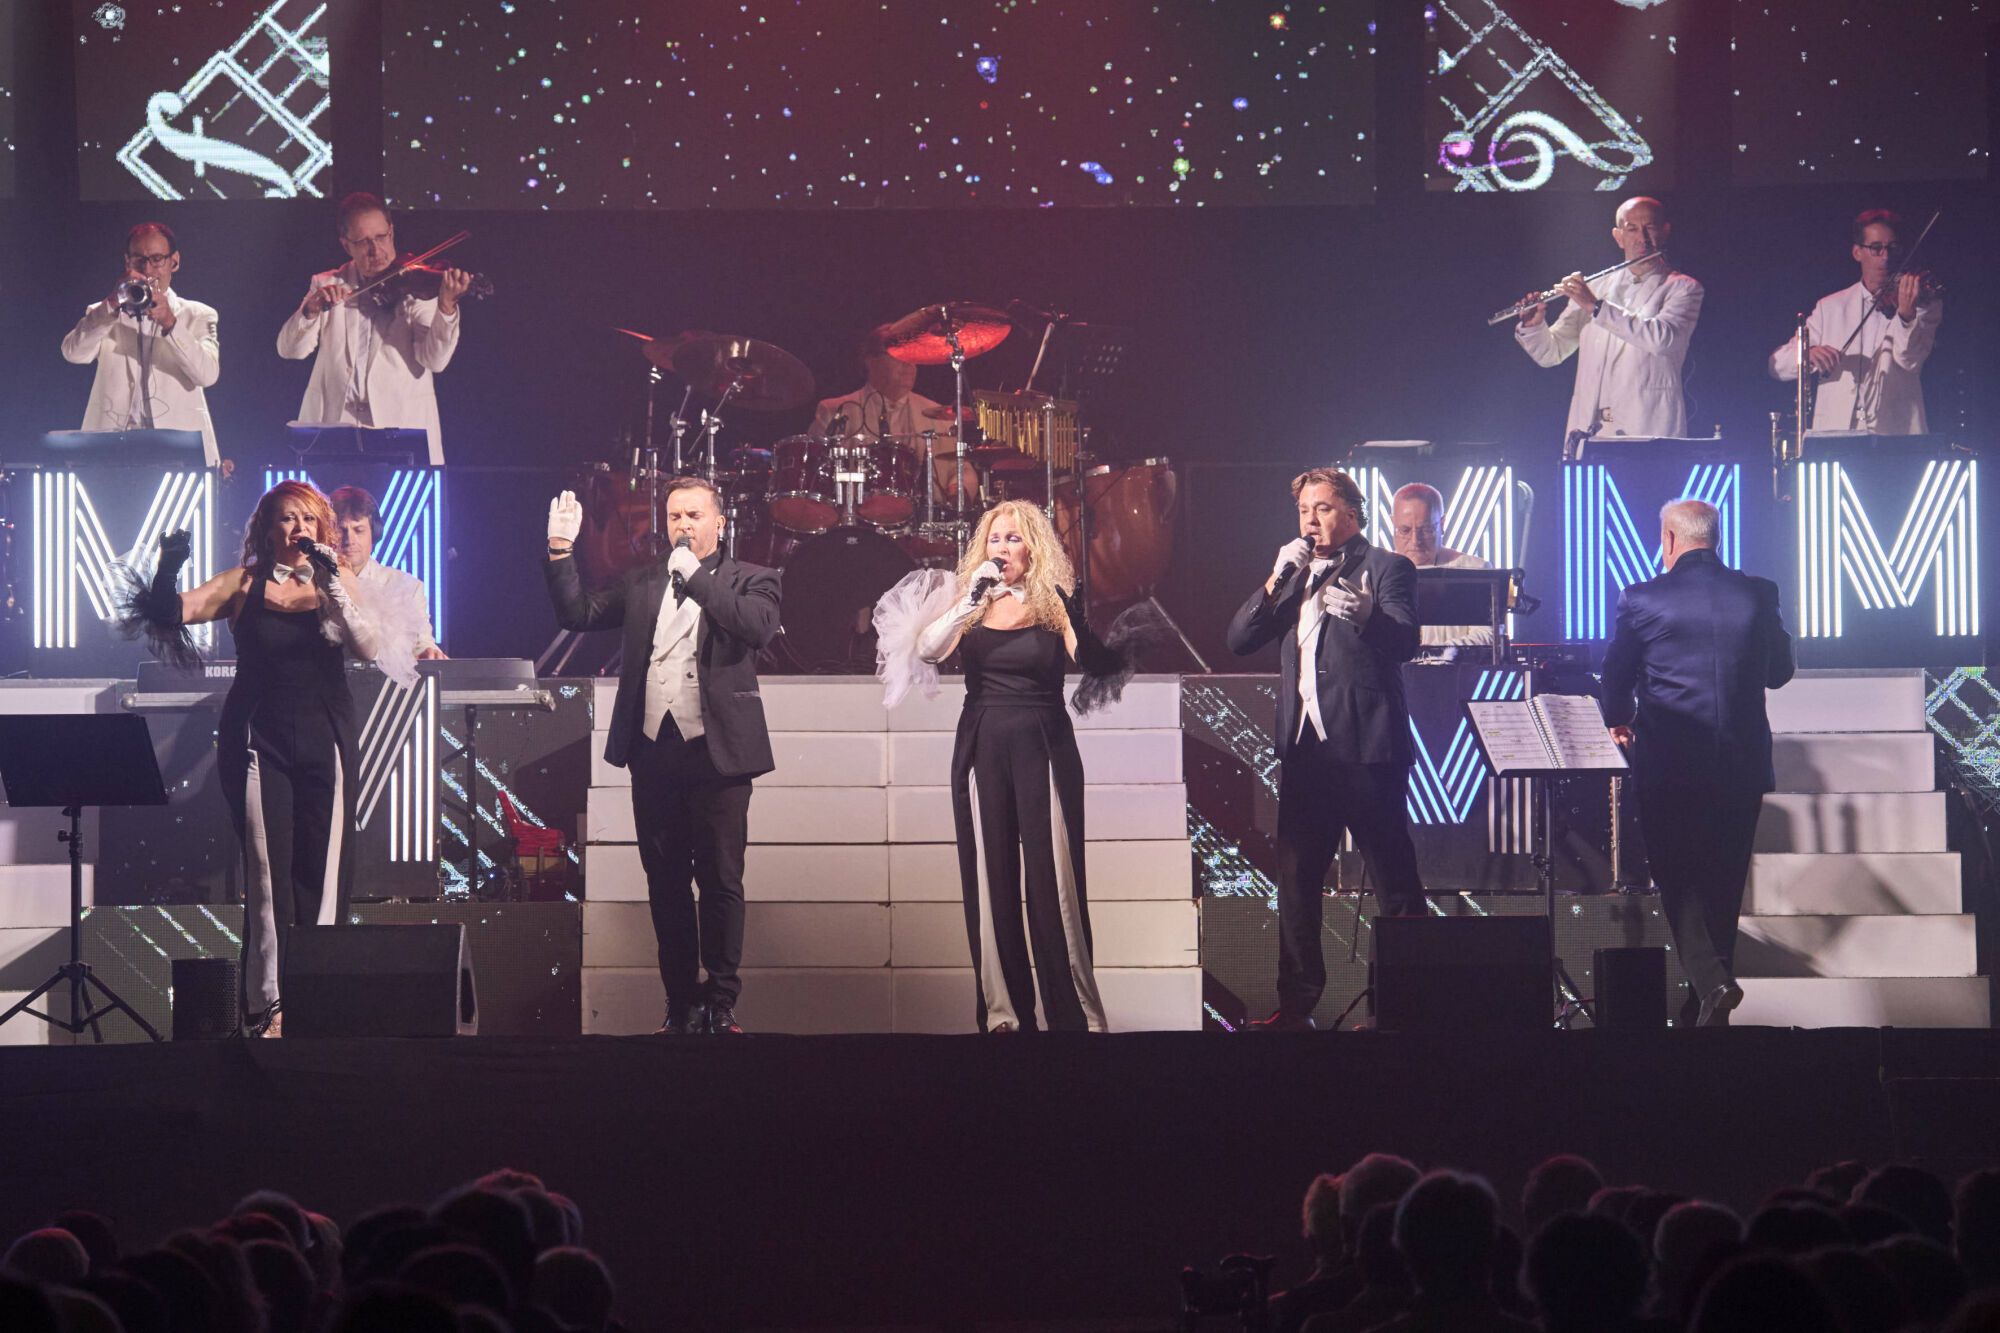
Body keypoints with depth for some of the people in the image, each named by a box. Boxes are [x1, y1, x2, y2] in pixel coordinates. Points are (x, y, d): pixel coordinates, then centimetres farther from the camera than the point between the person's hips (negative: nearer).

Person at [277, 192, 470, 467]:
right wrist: (312, 310, -16)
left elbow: (435, 360, -8)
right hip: (334, 423, 2)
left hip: (402, 425, -2)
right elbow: (290, 349, 3)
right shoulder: (326, 286, 12)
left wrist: (446, 307, -25)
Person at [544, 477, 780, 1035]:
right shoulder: (642, 583, 14)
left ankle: (722, 1004, 6)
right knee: (665, 883, 8)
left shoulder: (748, 580, 3)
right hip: (654, 752, 4)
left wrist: (697, 578, -15)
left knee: (720, 882, -1)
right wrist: (560, 552, -1)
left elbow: (758, 627, -17)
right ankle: (682, 1003, 15)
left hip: (716, 752, -4)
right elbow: (578, 614, 9)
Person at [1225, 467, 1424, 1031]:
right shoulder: (1293, 576, 18)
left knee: (1395, 884, -4)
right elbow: (1239, 640, 10)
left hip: (1365, 747, -6)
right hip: (1305, 747, 6)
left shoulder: (1384, 568, 0)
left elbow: (1405, 642, -15)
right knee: (1295, 880, 7)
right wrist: (1276, 582, -3)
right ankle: (1296, 1006, 13)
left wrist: (1363, 614, -33)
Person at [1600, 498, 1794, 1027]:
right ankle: (1705, 999, 22)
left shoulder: (1642, 600, -8)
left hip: (1668, 766, -3)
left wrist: (1619, 722, 24)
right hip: (1743, 763, 3)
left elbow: (1616, 679, 2)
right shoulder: (1758, 596, 0)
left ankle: (1710, 980, -16)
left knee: (1678, 880, 5)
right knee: (1724, 882, 14)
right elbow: (1780, 671, 11)